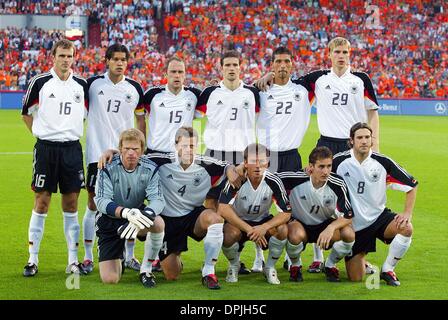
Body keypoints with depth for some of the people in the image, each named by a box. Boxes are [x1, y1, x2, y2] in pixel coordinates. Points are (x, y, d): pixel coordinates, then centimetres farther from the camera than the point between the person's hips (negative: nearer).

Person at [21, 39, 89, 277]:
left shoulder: (81, 85, 7)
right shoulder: (39, 83, -2)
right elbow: (26, 112, 8)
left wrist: (74, 133, 12)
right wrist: (42, 133, 5)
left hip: (72, 148, 3)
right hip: (46, 148, -3)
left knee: (71, 203, 5)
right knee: (41, 202, -2)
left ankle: (73, 261, 10)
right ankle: (33, 259, 5)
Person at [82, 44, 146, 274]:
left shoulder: (134, 88, 6)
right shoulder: (93, 83, 0)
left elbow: (141, 118, 15)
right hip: (97, 152, -2)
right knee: (93, 205, 0)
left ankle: (130, 256, 13)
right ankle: (88, 256, 9)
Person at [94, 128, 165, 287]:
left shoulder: (150, 169, -12)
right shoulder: (108, 168, -18)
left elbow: (158, 200, -21)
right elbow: (101, 200, -26)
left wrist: (142, 215, -44)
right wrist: (126, 212, -45)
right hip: (110, 220, -2)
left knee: (158, 223, -35)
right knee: (109, 279, -12)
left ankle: (146, 269, -12)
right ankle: (118, 259, 28)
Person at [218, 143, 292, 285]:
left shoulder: (273, 182, -20)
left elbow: (286, 213, -19)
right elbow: (223, 209, -35)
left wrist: (264, 228, -36)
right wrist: (249, 229, -40)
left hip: (263, 221, 2)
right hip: (237, 221, -2)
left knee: (282, 229, -29)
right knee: (230, 234, -35)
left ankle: (270, 267, -2)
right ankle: (234, 265, 0)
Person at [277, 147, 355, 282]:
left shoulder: (338, 184, -19)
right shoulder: (296, 178, -24)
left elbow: (348, 216, -17)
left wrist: (331, 228, -35)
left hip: (326, 225, 2)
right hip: (299, 223, -2)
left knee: (349, 234, -27)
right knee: (296, 235, -38)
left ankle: (330, 265, 4)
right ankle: (295, 266, -2)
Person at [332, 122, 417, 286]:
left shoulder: (383, 162, -9)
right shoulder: (339, 161, -11)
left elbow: (412, 185, -1)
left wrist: (407, 214, -11)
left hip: (378, 217, 1)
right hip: (352, 224, -1)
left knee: (406, 228, -31)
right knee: (355, 278, -5)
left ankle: (387, 270, -6)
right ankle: (360, 261, 35)